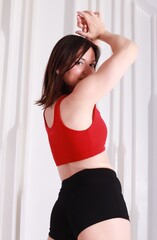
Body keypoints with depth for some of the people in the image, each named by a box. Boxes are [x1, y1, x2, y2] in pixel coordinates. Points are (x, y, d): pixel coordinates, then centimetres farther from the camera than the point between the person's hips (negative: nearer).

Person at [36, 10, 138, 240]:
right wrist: (101, 32, 16)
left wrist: (91, 38, 24)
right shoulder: (84, 94, -7)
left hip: (67, 200, 9)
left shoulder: (50, 107, 16)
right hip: (98, 194, -9)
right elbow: (129, 49, 0)